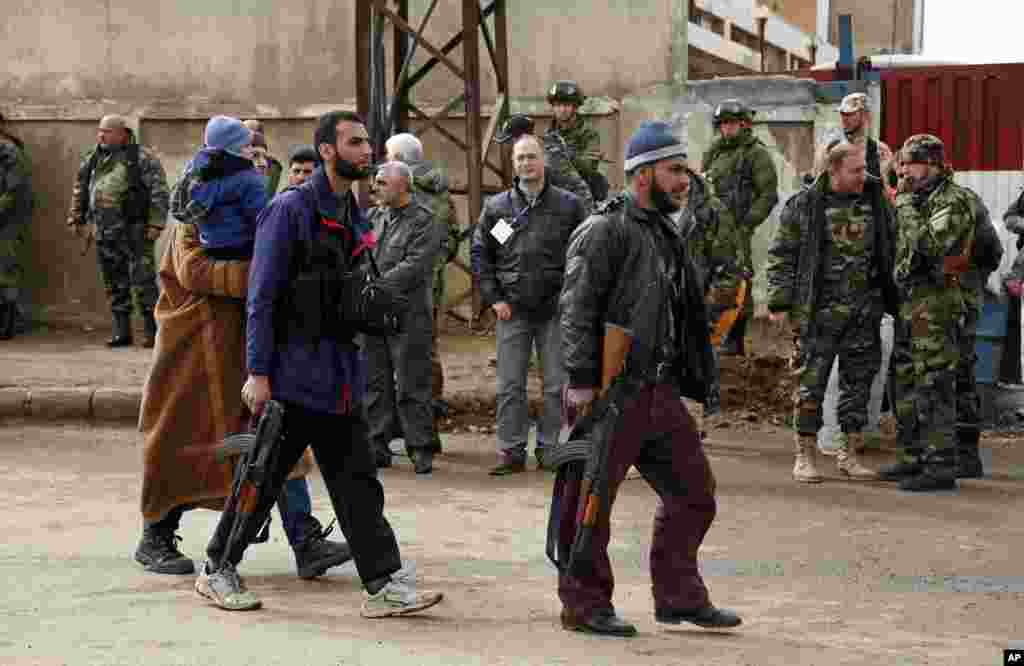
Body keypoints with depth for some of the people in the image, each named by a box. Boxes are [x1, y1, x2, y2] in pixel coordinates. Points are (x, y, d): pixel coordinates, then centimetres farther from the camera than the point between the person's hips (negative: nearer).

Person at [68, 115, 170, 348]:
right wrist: (77, 218, 18)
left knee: (143, 281, -5)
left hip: (135, 232, -6)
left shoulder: (142, 157, -7)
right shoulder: (93, 159, 12)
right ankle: (121, 331, 16)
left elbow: (159, 192, -10)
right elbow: (80, 189, 22)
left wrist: (156, 223, -16)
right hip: (104, 232, 6)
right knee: (115, 284, 9)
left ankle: (151, 330, 3)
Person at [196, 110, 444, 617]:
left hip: (341, 375, 7)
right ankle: (218, 570, 18)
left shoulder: (354, 215, 13)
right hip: (293, 371, -7)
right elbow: (261, 295, -13)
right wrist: (258, 373, -16)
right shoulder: (291, 210, -11)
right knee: (263, 476, 3)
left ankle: (385, 585, 3)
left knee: (358, 482, 4)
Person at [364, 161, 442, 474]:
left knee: (411, 385, -3)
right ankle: (378, 445, 17)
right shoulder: (373, 217, 16)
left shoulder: (424, 221, -6)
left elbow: (414, 266, -15)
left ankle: (420, 449, 2)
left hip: (408, 315, -6)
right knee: (375, 381, 9)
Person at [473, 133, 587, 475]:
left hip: (556, 308, -1)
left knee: (556, 384, 4)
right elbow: (481, 255, 9)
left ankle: (549, 447, 14)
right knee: (510, 385, 2)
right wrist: (493, 297, 0)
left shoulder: (569, 205, 3)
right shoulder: (496, 207, 6)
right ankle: (512, 450, 9)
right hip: (512, 309, 1)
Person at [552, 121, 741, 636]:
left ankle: (679, 597, 22)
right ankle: (584, 606, 11)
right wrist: (581, 381, -22)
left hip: (659, 391, 9)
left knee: (693, 491, 11)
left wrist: (691, 377, 21)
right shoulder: (606, 231, -11)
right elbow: (576, 310, -17)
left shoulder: (666, 234, 18)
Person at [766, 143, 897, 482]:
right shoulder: (804, 206, -4)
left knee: (858, 384, 8)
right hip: (818, 313, -4)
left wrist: (892, 300, 13)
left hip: (864, 314, 4)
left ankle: (849, 454, 18)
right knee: (811, 384, -1)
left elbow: (891, 253, 17)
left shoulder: (877, 204, 8)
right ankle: (805, 456, 8)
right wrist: (779, 304, -7)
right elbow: (780, 257, -2)